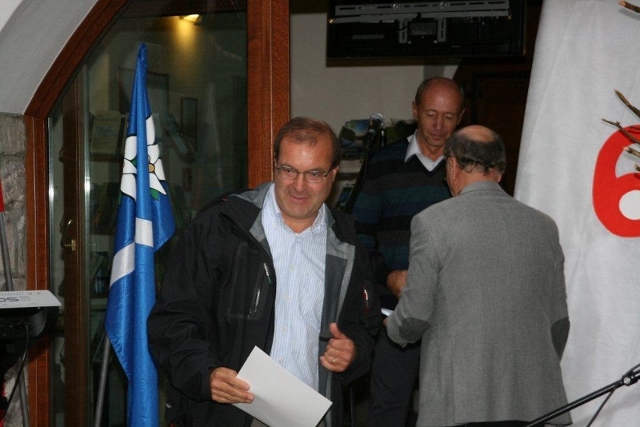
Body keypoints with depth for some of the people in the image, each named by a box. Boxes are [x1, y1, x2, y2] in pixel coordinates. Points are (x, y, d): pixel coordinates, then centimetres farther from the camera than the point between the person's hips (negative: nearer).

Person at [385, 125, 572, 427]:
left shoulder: (432, 222, -5)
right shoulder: (543, 226, 8)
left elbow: (415, 315, -4)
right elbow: (559, 322, 13)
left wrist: (393, 327, 18)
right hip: (533, 402, 4)